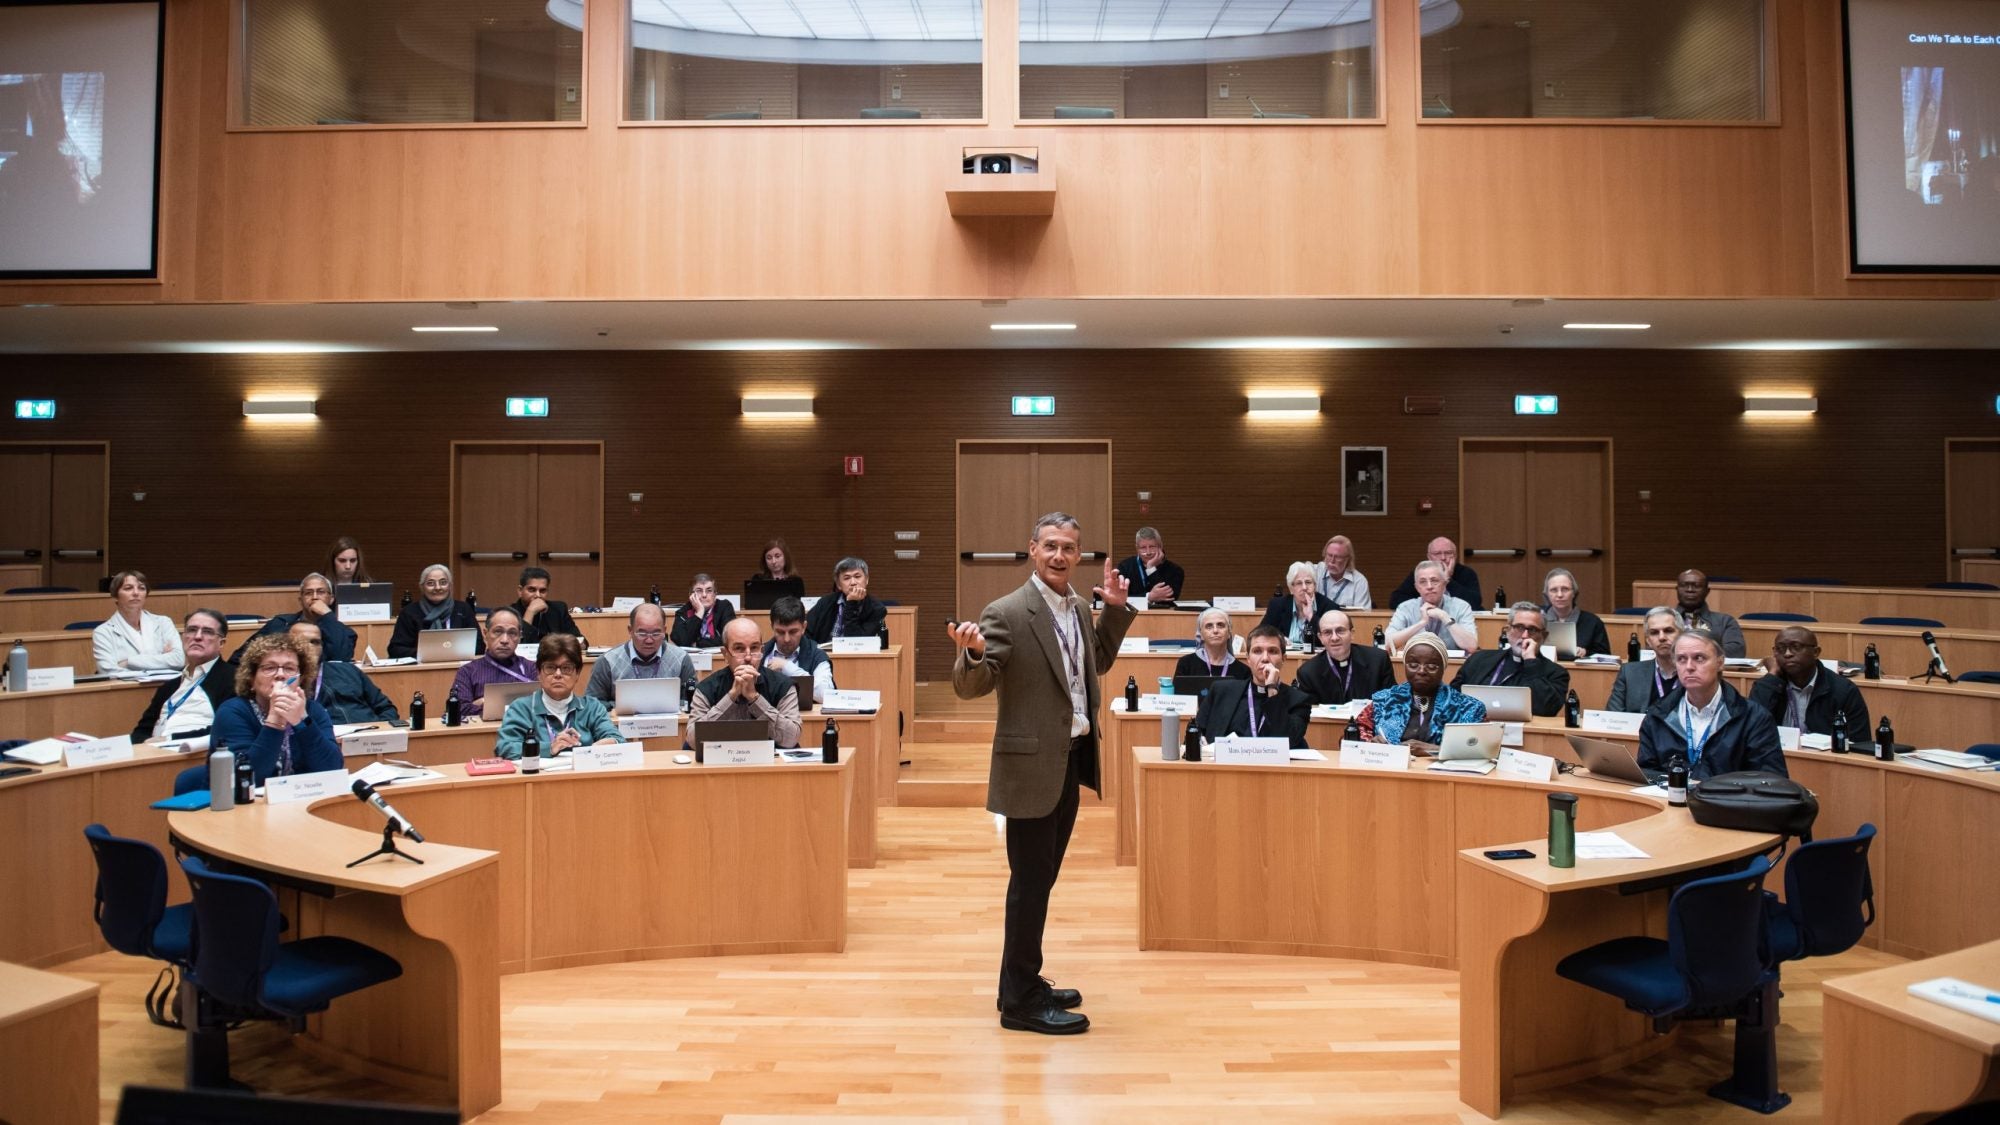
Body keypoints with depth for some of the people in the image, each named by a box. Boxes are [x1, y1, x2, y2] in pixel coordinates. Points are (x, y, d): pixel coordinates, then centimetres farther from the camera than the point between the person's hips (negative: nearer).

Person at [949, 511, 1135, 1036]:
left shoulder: (1081, 608, 8)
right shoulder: (1006, 613, -15)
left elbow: (1098, 662, 24)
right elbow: (971, 687, -17)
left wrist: (1116, 609, 13)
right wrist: (972, 652, -38)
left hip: (1071, 760, 8)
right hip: (1032, 764, -8)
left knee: (1042, 878, 17)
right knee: (1030, 881, 1)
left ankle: (1024, 985, 31)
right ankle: (1021, 1002, 14)